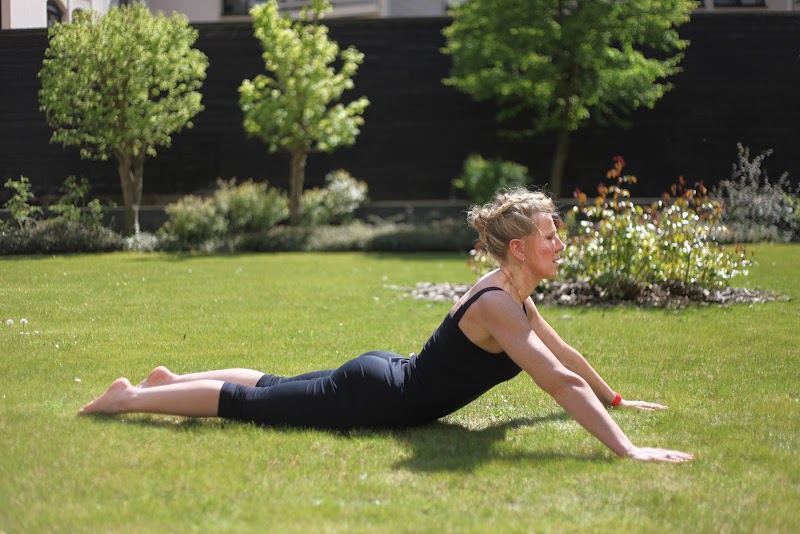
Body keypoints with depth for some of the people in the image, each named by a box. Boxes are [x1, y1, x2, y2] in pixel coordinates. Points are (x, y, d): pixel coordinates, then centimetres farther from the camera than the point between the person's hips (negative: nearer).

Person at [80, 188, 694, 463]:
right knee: (247, 403, 2)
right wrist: (626, 450, -41)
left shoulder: (515, 292, 2)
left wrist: (615, 400, 25)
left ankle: (171, 378, 39)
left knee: (272, 385, 25)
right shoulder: (497, 304, -28)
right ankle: (128, 398, 12)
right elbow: (562, 382, -37)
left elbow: (564, 352, 18)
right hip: (374, 399, -9)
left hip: (385, 374, 9)